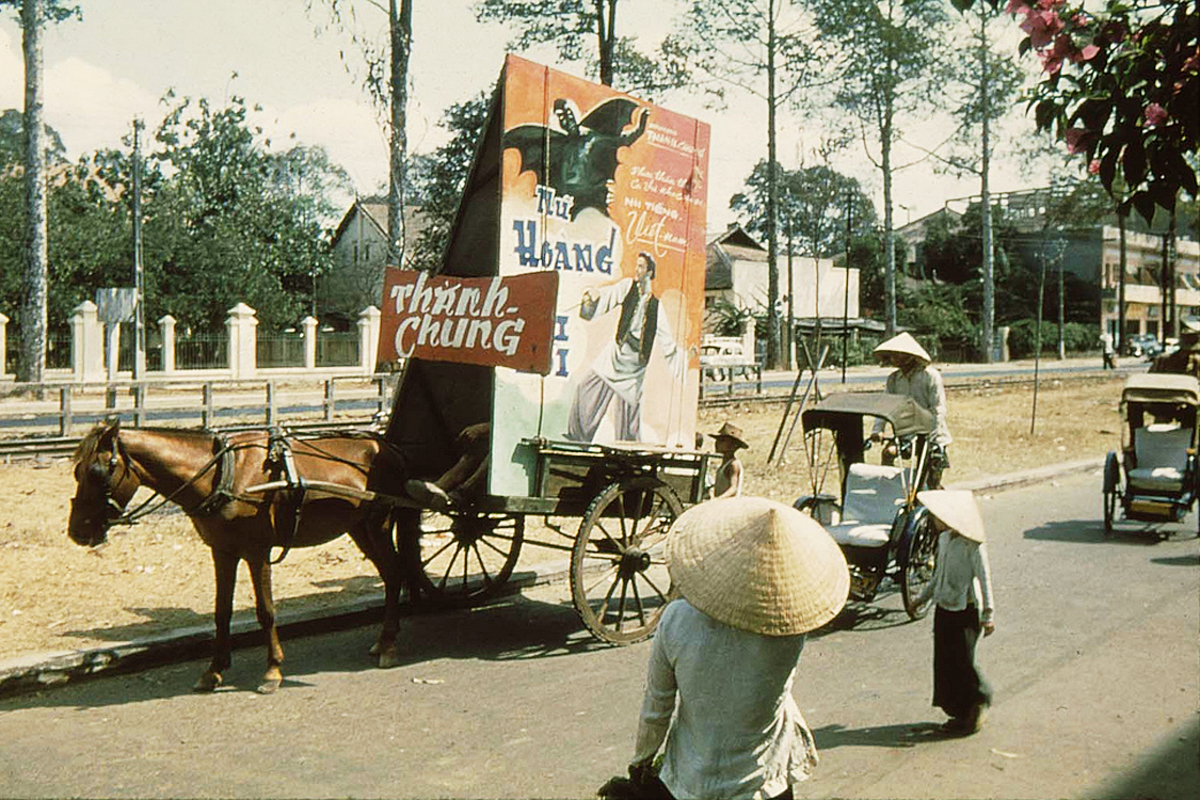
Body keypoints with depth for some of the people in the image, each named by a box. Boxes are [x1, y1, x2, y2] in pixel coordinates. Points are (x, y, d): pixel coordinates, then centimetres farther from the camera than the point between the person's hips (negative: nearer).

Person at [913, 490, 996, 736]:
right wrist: (923, 597, 26)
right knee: (944, 661, 8)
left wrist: (988, 614, -17)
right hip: (944, 607, 8)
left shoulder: (972, 545, -15)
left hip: (965, 611, -8)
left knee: (961, 661, -8)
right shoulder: (944, 539, 9)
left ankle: (979, 704, 17)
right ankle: (959, 713, 19)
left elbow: (984, 578, -15)